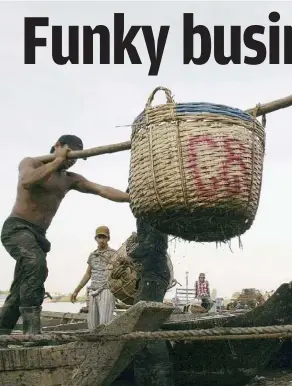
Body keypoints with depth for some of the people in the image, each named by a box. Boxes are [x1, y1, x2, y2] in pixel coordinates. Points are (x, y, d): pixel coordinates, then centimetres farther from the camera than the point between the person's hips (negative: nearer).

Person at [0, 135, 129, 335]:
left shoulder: (70, 179, 15)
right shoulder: (31, 162, 0)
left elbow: (102, 190, 2)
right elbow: (27, 182, -24)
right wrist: (58, 160, -16)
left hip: (38, 235, 8)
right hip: (17, 228, -8)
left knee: (19, 292, 7)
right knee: (37, 265, -34)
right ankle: (32, 330, -39)